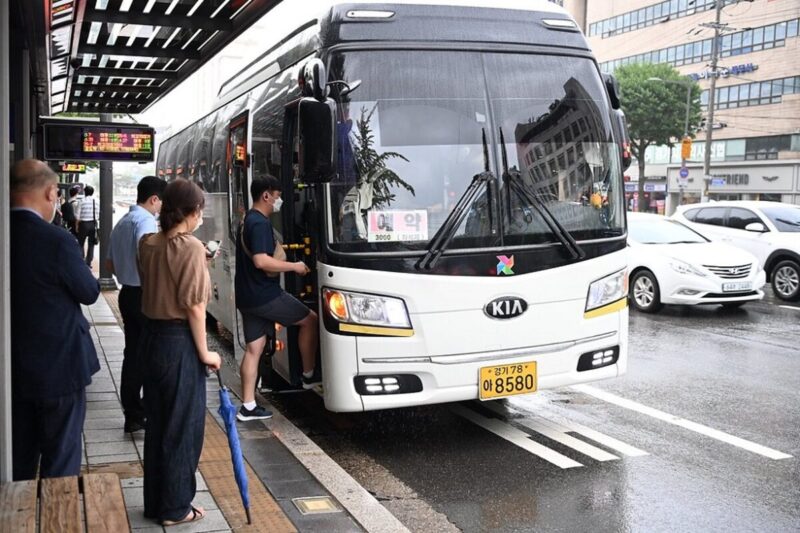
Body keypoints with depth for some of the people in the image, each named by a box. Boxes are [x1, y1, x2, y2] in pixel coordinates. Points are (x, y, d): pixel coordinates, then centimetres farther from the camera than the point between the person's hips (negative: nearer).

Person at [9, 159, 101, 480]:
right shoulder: (57, 241, -22)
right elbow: (89, 293, -9)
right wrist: (82, 272, 8)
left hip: (12, 368, 6)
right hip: (58, 367, -6)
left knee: (18, 458, 20)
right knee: (62, 458, 9)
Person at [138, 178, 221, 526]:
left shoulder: (147, 244, 3)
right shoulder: (191, 248, -17)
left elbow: (150, 287, 10)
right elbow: (194, 306, -18)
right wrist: (204, 353, -11)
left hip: (151, 337, 7)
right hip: (179, 341, -7)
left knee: (156, 422, 17)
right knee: (183, 425, 6)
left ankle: (155, 502, 29)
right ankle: (175, 508, 17)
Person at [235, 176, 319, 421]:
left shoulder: (248, 220, 17)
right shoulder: (261, 223, -17)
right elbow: (261, 261, -27)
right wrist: (294, 266, -17)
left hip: (247, 296, 10)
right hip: (265, 295, -10)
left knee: (253, 349, 10)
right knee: (310, 320, 6)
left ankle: (248, 406, 11)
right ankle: (308, 375, 15)